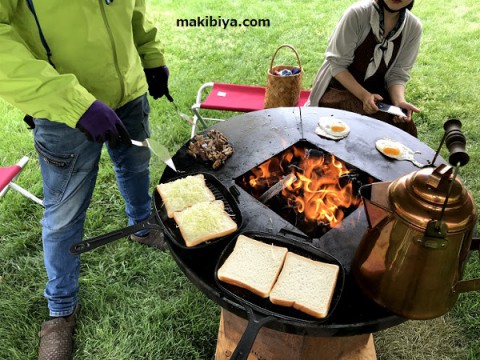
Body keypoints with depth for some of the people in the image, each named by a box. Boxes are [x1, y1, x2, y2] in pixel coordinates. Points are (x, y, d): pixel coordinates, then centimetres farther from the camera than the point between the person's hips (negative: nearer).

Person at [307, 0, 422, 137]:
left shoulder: (414, 27, -5)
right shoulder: (357, 13, -18)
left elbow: (397, 74, -3)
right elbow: (337, 64, -17)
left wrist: (399, 101, -23)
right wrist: (363, 95, -28)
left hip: (376, 92, 4)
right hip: (340, 88, -3)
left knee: (405, 127, -20)